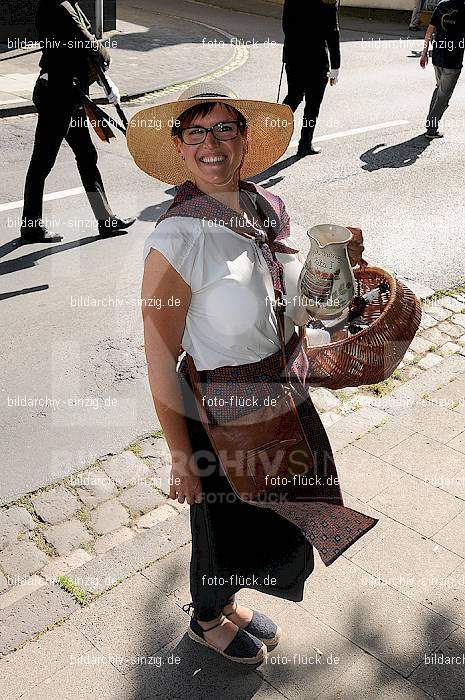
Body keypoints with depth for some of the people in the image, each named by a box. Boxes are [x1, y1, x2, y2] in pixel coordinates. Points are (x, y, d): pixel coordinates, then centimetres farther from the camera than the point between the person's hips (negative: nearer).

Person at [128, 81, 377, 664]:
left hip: (283, 400, 7)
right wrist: (181, 456, -16)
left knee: (267, 522, 26)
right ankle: (207, 620, 51)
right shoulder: (178, 236, -25)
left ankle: (227, 602, 56)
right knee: (224, 527, 17)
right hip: (221, 420, -7)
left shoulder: (269, 208, -3)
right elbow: (160, 356, -20)